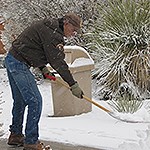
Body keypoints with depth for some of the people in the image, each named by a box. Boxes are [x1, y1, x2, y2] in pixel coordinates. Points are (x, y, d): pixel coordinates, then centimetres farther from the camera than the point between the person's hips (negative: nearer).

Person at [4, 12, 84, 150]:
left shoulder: (49, 25, 13)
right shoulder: (52, 33, -18)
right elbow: (58, 62, -20)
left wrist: (43, 68, 17)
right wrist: (73, 85, -16)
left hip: (11, 59, 11)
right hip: (19, 65, -11)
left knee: (20, 100, 20)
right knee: (35, 101, -9)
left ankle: (15, 135, 33)